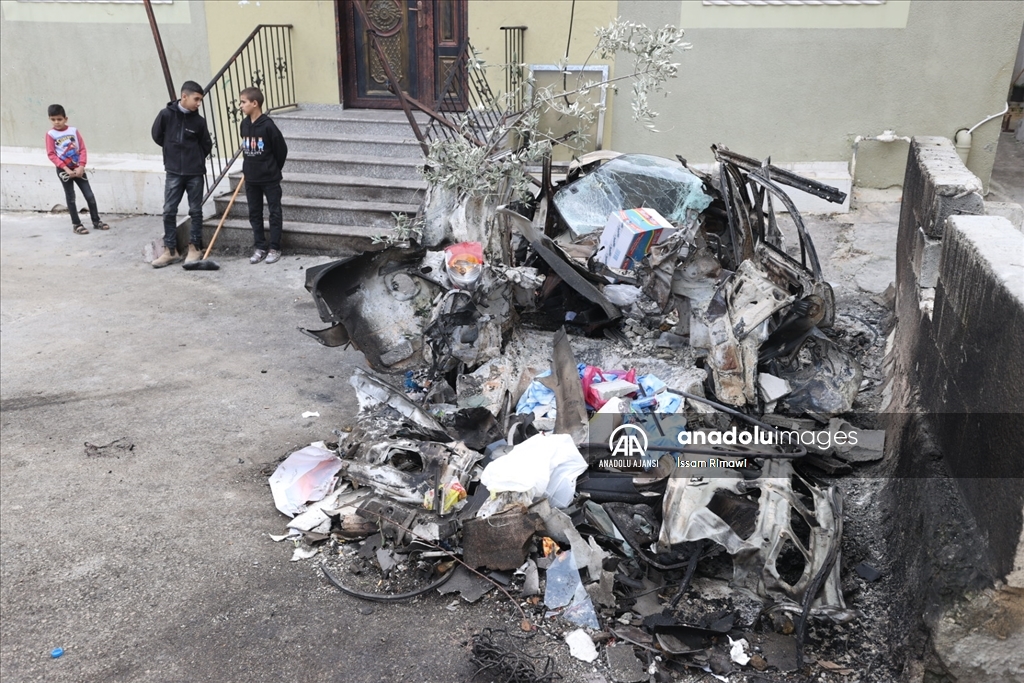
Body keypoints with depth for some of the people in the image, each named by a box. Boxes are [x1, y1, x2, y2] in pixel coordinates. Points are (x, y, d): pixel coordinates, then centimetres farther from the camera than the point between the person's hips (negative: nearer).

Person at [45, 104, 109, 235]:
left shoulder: (73, 130, 0)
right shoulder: (51, 134, -5)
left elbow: (83, 149, -1)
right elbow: (51, 154, -9)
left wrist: (81, 167, -11)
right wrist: (66, 169, -17)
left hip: (78, 168, 2)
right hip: (64, 170, -2)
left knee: (90, 196, 3)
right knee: (71, 198, 5)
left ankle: (96, 221, 15)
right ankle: (76, 224, 12)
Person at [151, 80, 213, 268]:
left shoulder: (199, 121, -4)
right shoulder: (166, 114, -6)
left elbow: (207, 145, 7)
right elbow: (157, 136, 7)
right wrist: (172, 150, 14)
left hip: (195, 173, 0)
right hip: (174, 172, 0)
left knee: (196, 211, 6)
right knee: (169, 211, 2)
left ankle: (195, 248, 17)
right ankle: (171, 251, 11)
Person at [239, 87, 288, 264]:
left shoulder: (268, 125, -16)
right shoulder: (244, 124, 3)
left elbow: (281, 149, -9)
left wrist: (274, 169, 2)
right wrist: (248, 168, 14)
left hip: (269, 178, -6)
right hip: (251, 178, 6)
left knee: (275, 213, 3)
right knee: (254, 214, 10)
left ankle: (274, 248, 11)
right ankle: (260, 247, 19)